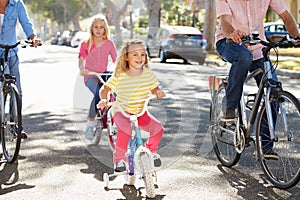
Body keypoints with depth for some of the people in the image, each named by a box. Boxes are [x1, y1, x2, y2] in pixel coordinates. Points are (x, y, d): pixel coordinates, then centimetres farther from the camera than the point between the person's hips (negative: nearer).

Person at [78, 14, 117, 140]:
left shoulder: (109, 43, 8)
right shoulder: (86, 44, 5)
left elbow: (116, 60, 3)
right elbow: (81, 60, -3)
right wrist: (82, 69, -26)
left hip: (104, 74, 3)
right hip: (90, 76, -3)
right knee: (98, 93, -34)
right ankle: (90, 123, -22)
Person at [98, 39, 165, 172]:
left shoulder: (148, 74, -2)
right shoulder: (119, 76, -10)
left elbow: (154, 88, 9)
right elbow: (105, 88, 1)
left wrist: (158, 92, -15)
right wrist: (104, 99, -19)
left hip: (141, 111, 4)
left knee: (158, 128, -16)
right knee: (125, 130, -34)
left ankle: (151, 150, 15)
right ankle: (119, 159, -12)